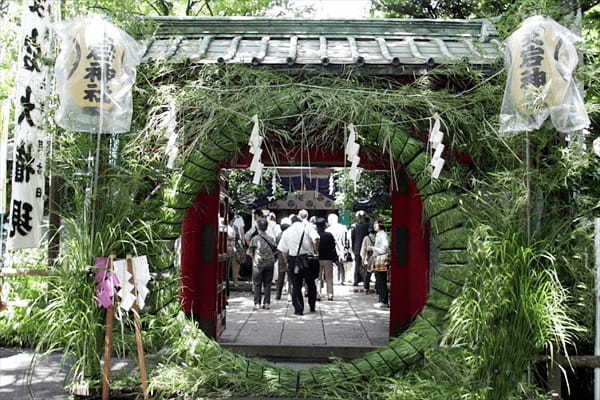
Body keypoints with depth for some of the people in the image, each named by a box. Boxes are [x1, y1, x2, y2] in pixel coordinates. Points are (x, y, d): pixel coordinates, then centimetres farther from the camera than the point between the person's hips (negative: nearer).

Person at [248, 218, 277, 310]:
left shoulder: (254, 239, -5)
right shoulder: (271, 239, 3)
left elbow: (252, 252, 0)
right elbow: (274, 250, 5)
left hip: (258, 264, -2)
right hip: (269, 263, 3)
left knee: (257, 284, 5)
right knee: (267, 284, 9)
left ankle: (257, 303, 3)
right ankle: (267, 303, 9)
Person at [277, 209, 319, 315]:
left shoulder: (286, 232, 8)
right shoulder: (307, 227, 1)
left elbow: (283, 250, 4)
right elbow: (316, 239, -17)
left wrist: (288, 261, 13)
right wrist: (315, 250, -2)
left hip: (293, 260, 1)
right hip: (307, 258, -1)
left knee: (296, 286, 7)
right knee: (311, 284, 15)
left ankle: (298, 309, 5)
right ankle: (312, 307, 24)